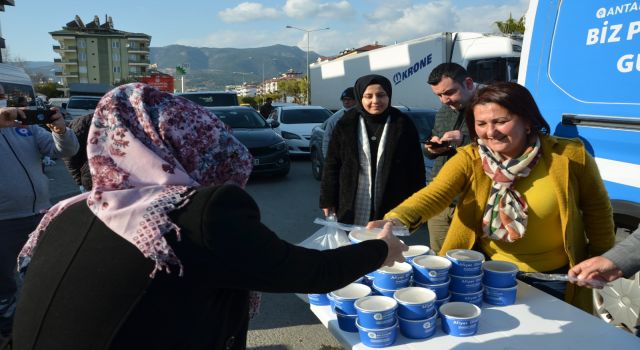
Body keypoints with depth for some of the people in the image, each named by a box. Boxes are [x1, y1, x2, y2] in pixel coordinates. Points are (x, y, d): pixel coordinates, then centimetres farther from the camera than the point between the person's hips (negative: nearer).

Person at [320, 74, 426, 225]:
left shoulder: (403, 124, 0)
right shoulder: (347, 124, 1)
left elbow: (416, 167, 2)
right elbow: (332, 165, 4)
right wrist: (328, 200, 1)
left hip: (391, 209, 0)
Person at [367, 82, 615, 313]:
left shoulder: (569, 157, -15)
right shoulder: (469, 159, -15)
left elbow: (597, 209, 0)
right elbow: (434, 194, -32)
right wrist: (397, 220, -50)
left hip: (554, 280, 0)